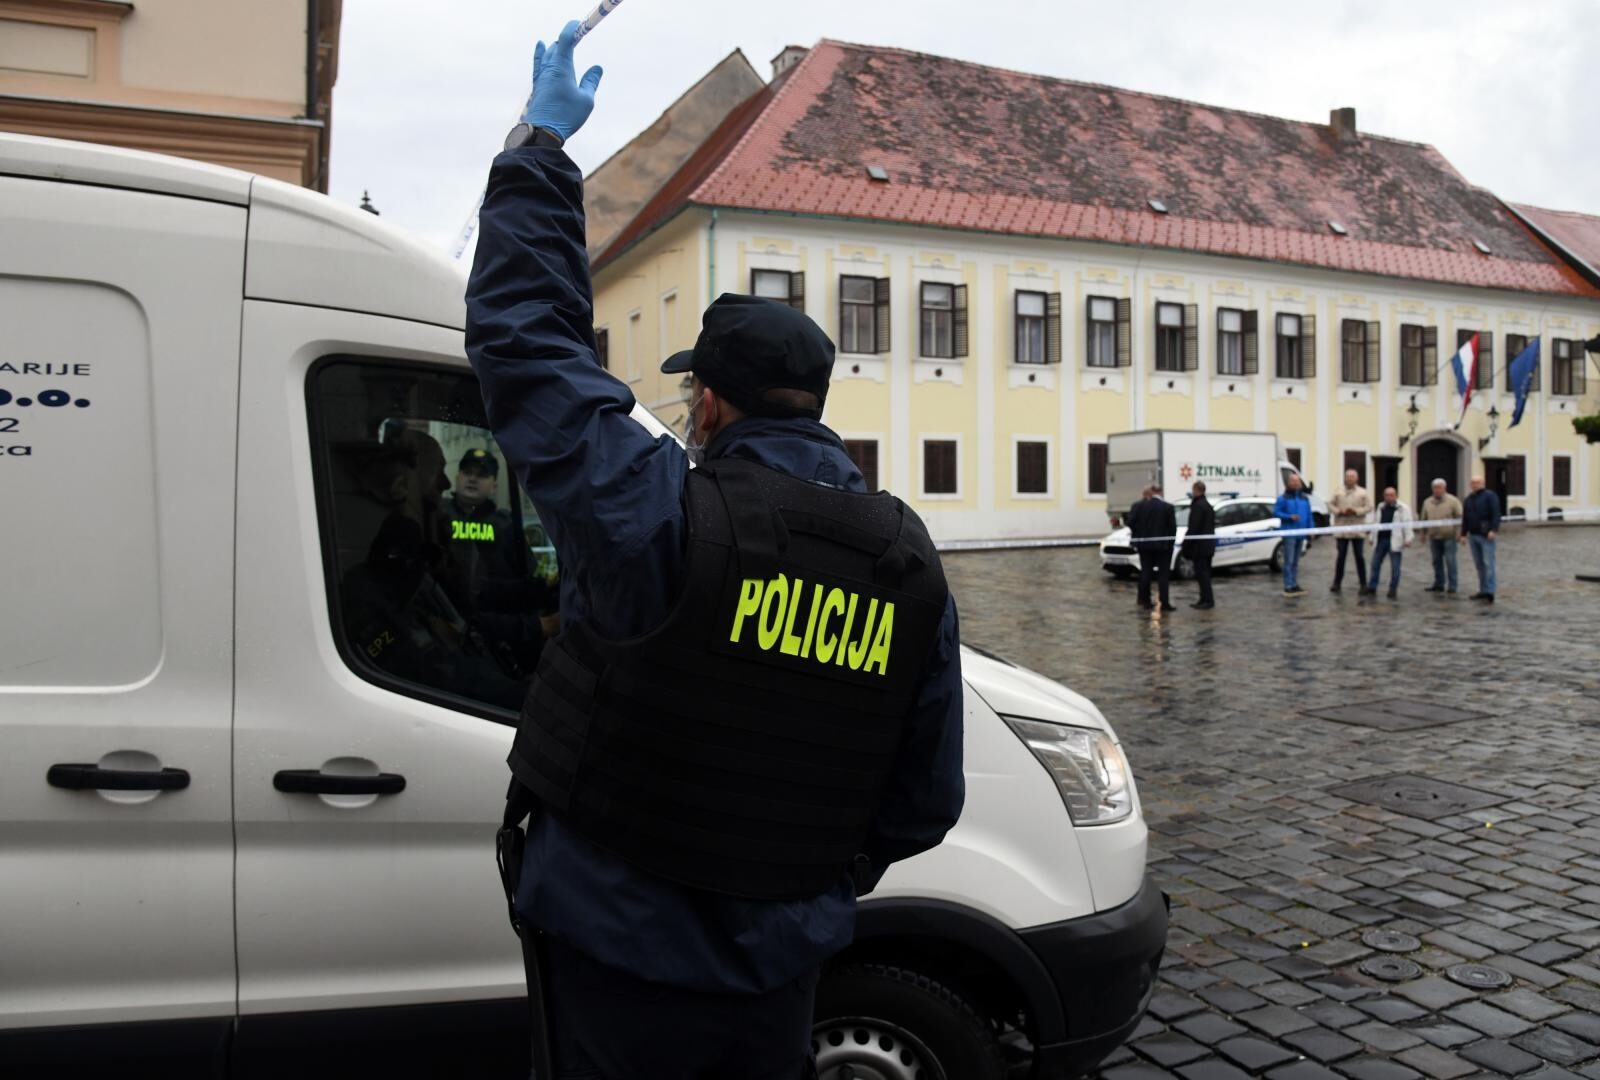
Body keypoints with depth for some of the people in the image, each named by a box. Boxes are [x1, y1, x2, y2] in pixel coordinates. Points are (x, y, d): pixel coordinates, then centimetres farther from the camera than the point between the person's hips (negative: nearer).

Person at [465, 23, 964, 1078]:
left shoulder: (662, 516, -22)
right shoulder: (913, 565, -4)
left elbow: (525, 335, -13)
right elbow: (926, 802, 3)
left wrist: (539, 146, -1)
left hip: (619, 954, -4)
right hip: (782, 966, 4)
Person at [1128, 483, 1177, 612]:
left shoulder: (1138, 506, -5)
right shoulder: (1168, 507, -10)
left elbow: (1131, 523, -5)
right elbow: (1173, 527, -8)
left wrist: (1136, 536, 9)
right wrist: (1170, 542, 4)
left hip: (1144, 544, 2)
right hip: (1163, 545, -2)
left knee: (1145, 573, 11)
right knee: (1163, 574, 1)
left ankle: (1145, 601, 14)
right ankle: (1164, 603, -2)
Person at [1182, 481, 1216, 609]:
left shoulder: (1197, 506, -16)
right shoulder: (1208, 505, 15)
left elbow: (1193, 528, -20)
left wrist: (1186, 546, -16)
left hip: (1199, 546, -10)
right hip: (1209, 545, 10)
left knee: (1202, 573, -7)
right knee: (1204, 573, 15)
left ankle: (1208, 600, -7)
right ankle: (1205, 599, 20)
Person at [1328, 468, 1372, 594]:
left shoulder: (1363, 493, 3)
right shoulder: (1338, 492, 8)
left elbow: (1369, 507, -2)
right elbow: (1330, 504, 5)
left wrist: (1356, 511, -16)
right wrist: (1339, 511, -13)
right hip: (1341, 530, 1)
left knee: (1359, 557, 4)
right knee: (1341, 556, 7)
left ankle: (1363, 584, 11)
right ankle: (1337, 582, 14)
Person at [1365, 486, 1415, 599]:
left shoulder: (1403, 509, -4)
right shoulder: (1381, 507, 14)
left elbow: (1407, 525, -10)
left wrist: (1408, 539, -17)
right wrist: (1372, 538, 19)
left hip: (1395, 542, -5)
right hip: (1380, 540, 6)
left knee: (1395, 567, 1)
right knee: (1375, 564, 7)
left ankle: (1392, 591, 8)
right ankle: (1371, 588, 13)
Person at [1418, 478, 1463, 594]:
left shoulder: (1453, 501, -3)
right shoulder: (1427, 502, 11)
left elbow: (1460, 518, -6)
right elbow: (1424, 519, 17)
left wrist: (1458, 533, -12)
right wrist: (1423, 533, 16)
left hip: (1448, 536, -5)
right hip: (1434, 537, 5)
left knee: (1450, 561, -4)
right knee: (1437, 561, 9)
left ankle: (1452, 585, 0)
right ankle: (1439, 584, 18)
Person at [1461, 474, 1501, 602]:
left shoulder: (1490, 496, -4)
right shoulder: (1469, 499, 17)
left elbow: (1496, 514, -13)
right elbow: (1465, 518, 19)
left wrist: (1493, 530, -22)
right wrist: (1463, 534, 15)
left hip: (1486, 536, -7)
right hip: (1473, 536, 7)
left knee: (1488, 563, -10)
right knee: (1478, 564, 9)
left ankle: (1489, 591, -13)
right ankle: (1483, 590, 14)